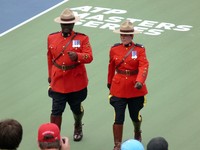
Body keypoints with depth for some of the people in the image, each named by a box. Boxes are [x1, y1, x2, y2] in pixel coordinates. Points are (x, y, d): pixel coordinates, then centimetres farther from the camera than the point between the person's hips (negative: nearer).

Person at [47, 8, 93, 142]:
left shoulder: (82, 38, -8)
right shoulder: (52, 38, 2)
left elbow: (89, 57, -19)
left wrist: (77, 56, -39)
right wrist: (50, 75, 20)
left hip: (76, 82, -1)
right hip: (58, 82, 1)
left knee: (76, 108, 19)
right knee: (56, 111, -3)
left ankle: (78, 128, 47)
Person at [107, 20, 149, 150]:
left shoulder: (140, 49, -8)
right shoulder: (114, 49, 0)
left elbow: (144, 67, -19)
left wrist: (140, 81, -36)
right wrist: (109, 82, 23)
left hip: (135, 88, -1)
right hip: (119, 88, 1)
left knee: (135, 115, 16)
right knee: (119, 118, -4)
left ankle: (137, 133, 47)